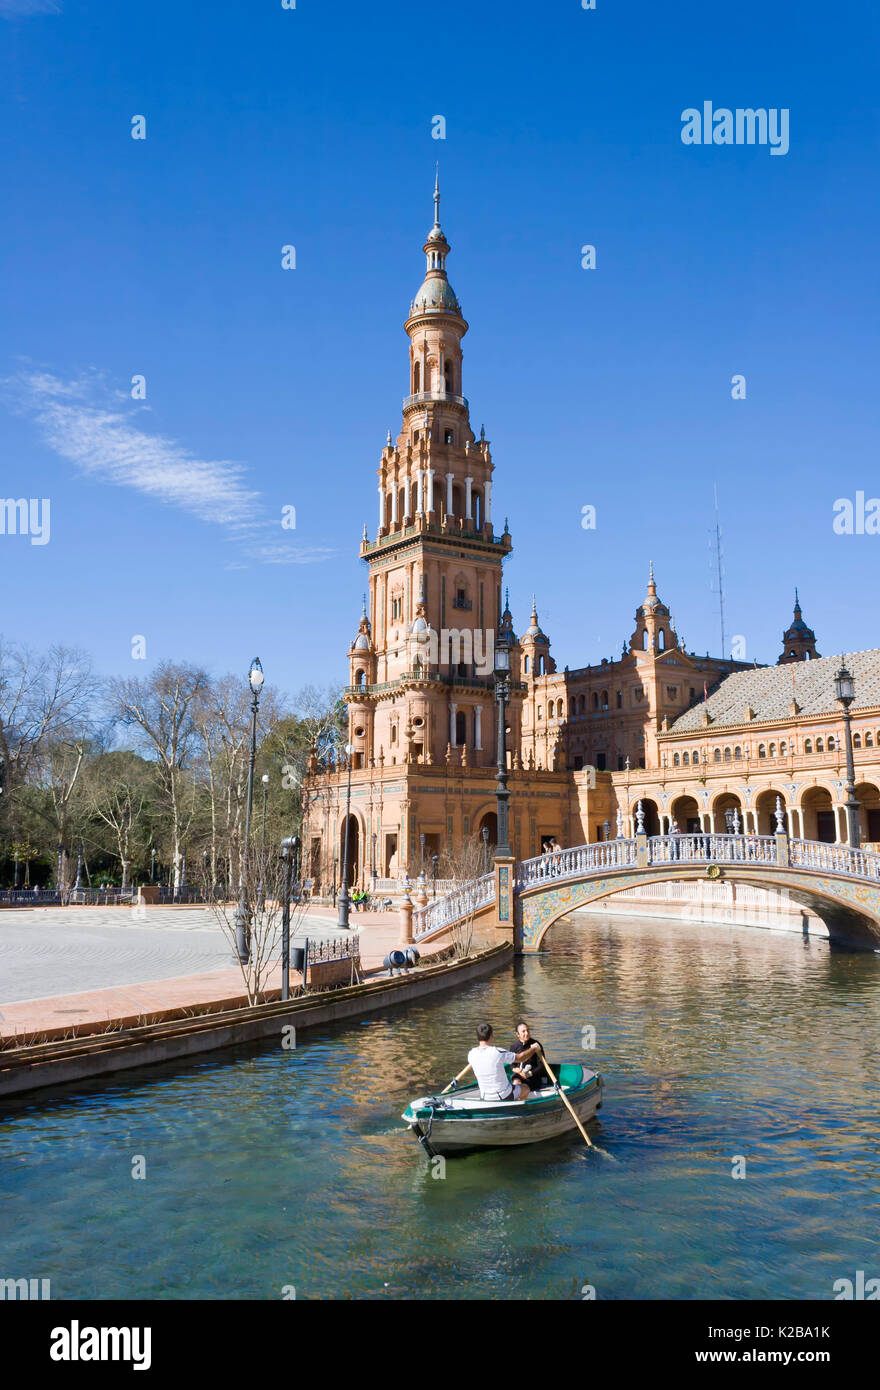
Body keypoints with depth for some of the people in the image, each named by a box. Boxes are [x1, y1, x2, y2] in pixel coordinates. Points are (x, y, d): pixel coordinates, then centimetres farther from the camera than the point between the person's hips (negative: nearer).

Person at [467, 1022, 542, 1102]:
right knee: (525, 1088, 27)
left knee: (517, 1080, 32)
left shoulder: (471, 1054, -11)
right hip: (505, 1097, -5)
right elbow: (520, 1058, -10)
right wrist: (534, 1049, 9)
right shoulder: (498, 1052, -24)